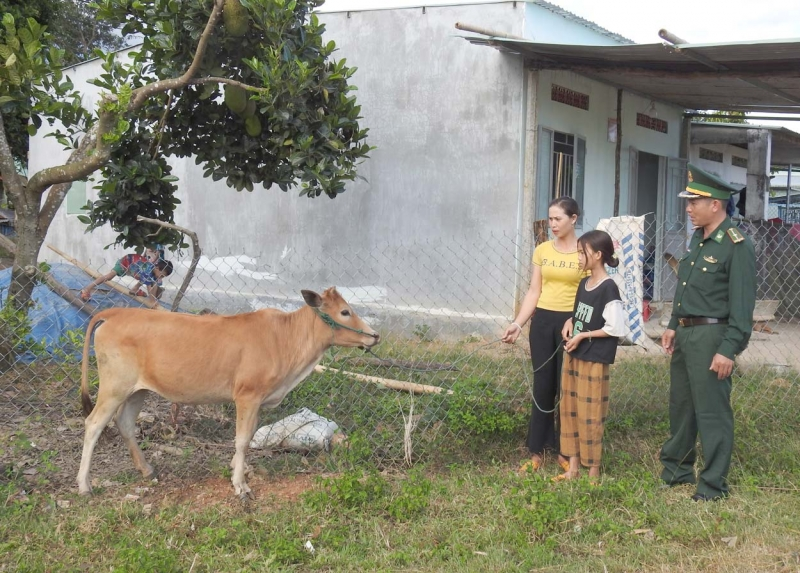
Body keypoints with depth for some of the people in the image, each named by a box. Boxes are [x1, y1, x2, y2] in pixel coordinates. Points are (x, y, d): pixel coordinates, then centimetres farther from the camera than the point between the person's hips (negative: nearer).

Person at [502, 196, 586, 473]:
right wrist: (517, 324, -1)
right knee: (542, 386, 6)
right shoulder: (542, 250, 7)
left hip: (571, 322, -3)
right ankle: (537, 450, 13)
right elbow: (534, 292, 8)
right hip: (543, 321, 3)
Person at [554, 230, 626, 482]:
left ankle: (594, 469, 12)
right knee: (569, 410, 12)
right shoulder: (583, 284, 9)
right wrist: (569, 322, 1)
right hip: (572, 356, 8)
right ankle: (574, 465, 22)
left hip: (594, 359, -8)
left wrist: (583, 335, -15)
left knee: (591, 414, 0)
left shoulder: (608, 289, -15)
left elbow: (616, 329, -18)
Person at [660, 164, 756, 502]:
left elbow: (742, 305, -18)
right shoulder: (697, 239, 12)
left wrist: (729, 350, -20)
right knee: (680, 405, 18)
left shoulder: (737, 246, -15)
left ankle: (713, 484, 7)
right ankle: (676, 469, 32)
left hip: (710, 335, -9)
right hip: (685, 334, 9)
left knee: (712, 412, -2)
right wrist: (673, 326, 17)